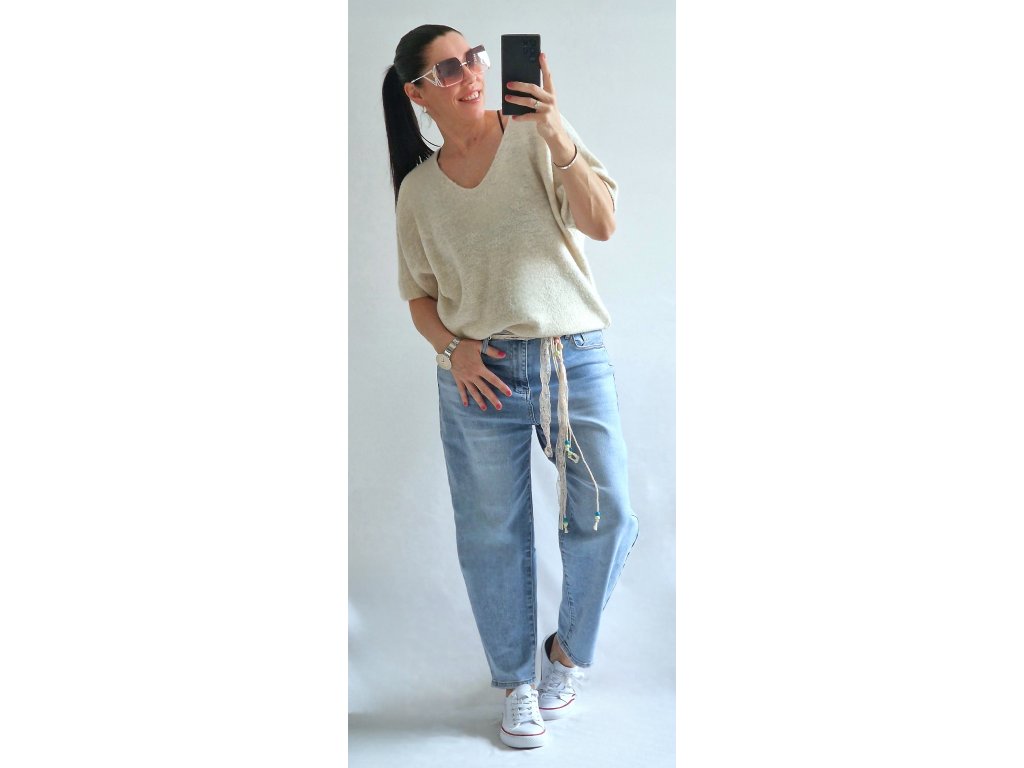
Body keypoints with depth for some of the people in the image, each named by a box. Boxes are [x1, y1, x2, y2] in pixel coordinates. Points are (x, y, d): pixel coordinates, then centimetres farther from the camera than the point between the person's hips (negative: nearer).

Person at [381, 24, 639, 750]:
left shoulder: (537, 136, 0)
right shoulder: (418, 188, 7)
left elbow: (602, 223, -10)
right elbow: (421, 295, 13)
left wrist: (558, 136, -23)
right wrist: (451, 348, -7)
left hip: (575, 357, -1)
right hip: (481, 376, 1)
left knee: (607, 514, -4)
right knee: (493, 536, 6)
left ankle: (567, 651, 23)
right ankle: (519, 682, 26)